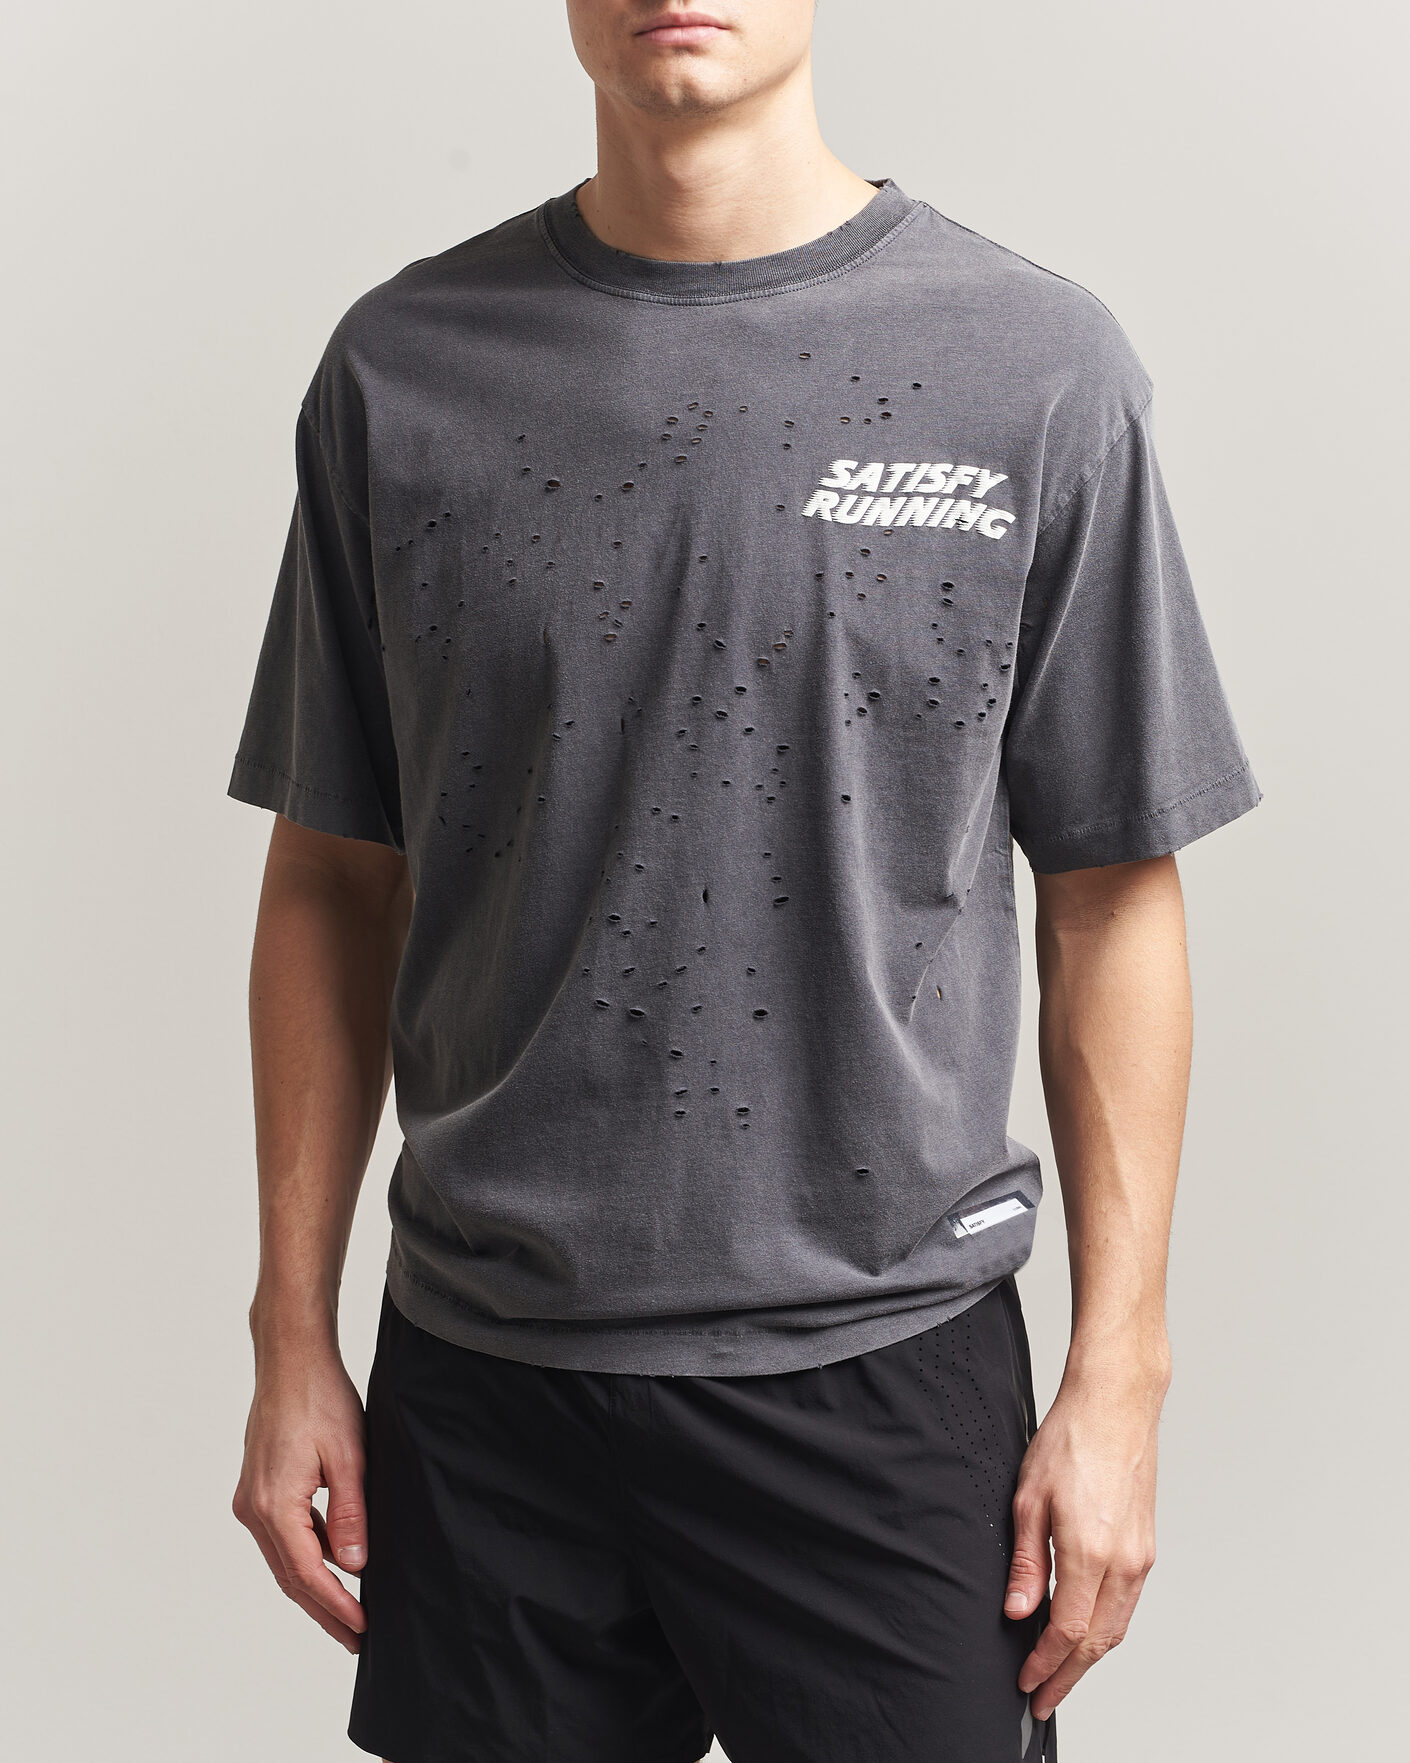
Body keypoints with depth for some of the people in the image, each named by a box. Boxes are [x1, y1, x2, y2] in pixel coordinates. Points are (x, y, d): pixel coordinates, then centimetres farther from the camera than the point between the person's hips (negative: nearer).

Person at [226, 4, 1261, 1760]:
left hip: (882, 1371, -1)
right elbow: (335, 885, 6)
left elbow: (1109, 903, -1)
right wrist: (293, 1336, 5)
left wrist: (1118, 1377, -2)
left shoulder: (1036, 364, -4)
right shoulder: (405, 365, 2)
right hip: (484, 1373, 2)